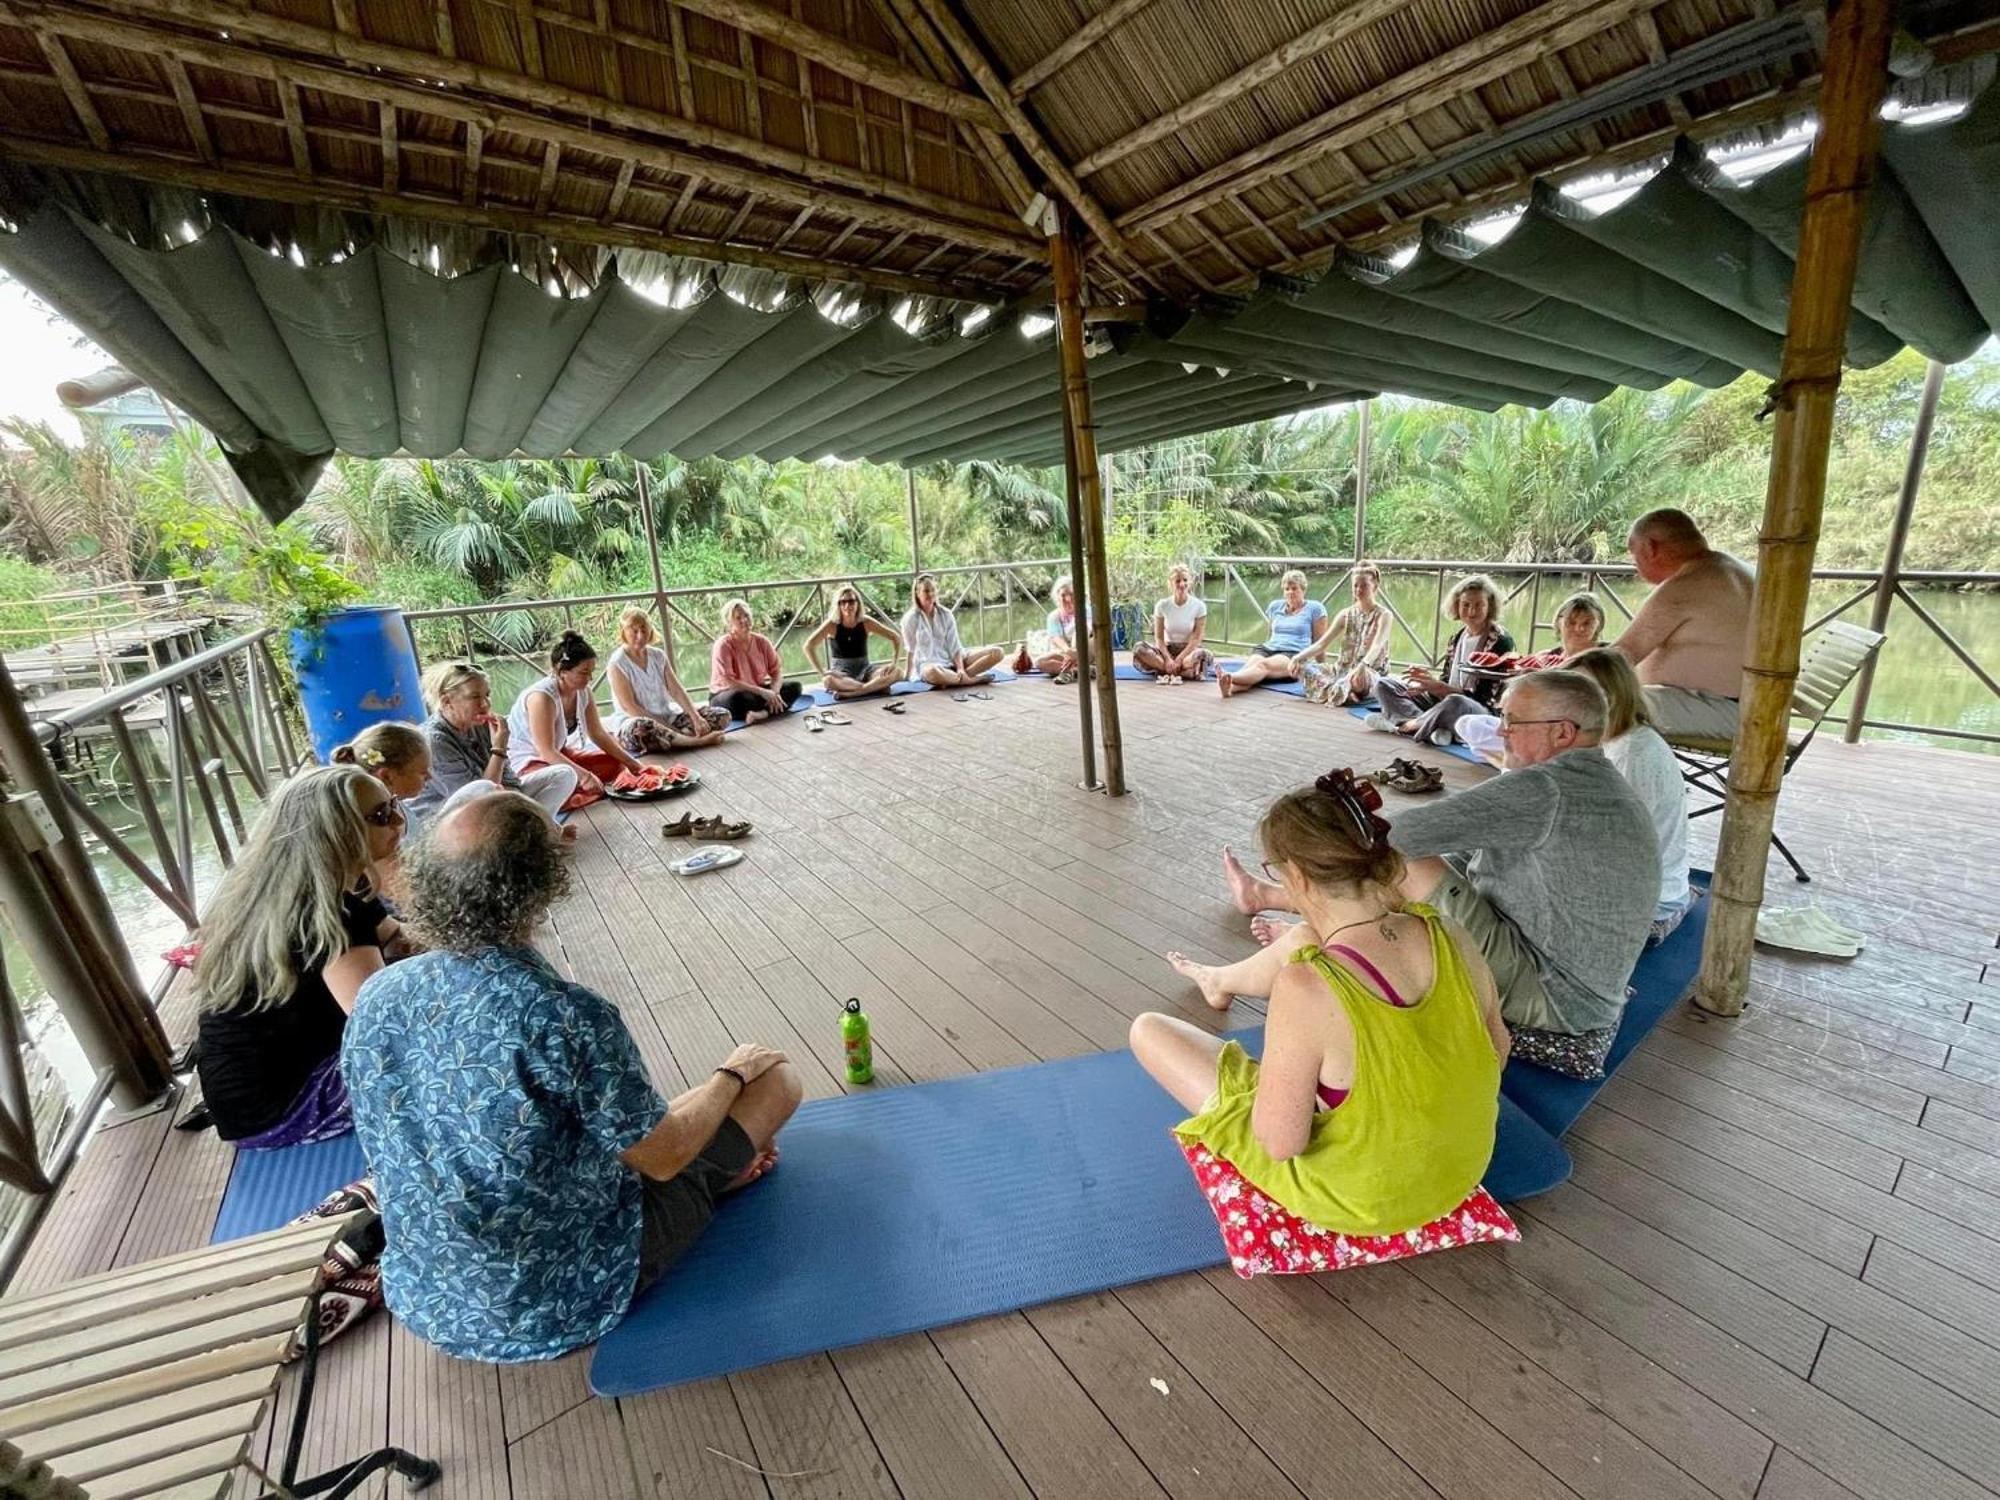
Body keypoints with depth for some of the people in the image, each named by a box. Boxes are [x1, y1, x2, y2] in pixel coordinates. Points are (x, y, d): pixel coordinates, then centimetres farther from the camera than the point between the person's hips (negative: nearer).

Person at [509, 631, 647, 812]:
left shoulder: (583, 691, -6)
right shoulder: (542, 697, -28)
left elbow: (598, 734, 3)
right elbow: (546, 751, -29)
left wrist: (632, 764, -3)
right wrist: (585, 775, -37)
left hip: (559, 753, 9)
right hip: (528, 761, -9)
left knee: (615, 763, 4)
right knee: (592, 787, -28)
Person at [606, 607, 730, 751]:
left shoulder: (658, 655, 9)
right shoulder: (617, 663, -8)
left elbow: (677, 691, 1)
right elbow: (629, 707, -14)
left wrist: (696, 718, -15)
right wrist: (665, 727, -21)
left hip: (667, 716, 6)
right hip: (635, 720, -6)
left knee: (721, 715, -7)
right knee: (639, 728, -44)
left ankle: (670, 737, -26)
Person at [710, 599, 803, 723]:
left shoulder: (762, 641, -2)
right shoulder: (723, 645, -16)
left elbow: (777, 671, -2)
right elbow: (727, 681, -24)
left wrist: (774, 692, -24)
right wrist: (762, 692, -28)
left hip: (758, 692, 6)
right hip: (725, 694, -5)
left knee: (794, 687, -13)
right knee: (736, 698, -41)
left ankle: (763, 712, -34)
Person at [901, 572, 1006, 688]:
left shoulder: (945, 614, 5)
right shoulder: (910, 619, -3)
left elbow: (954, 646, 0)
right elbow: (911, 650, 2)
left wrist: (960, 669, -14)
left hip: (952, 661, 5)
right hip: (929, 664, -5)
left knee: (997, 652, -12)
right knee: (933, 672, -46)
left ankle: (956, 678, -26)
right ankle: (973, 679, -25)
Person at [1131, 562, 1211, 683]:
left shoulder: (1199, 606, -7)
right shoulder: (1162, 605, -3)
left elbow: (1196, 639, -9)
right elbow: (1159, 637, -4)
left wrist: (1179, 659, -20)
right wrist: (1168, 659, -21)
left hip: (1189, 649, -1)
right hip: (1168, 648, 2)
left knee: (1205, 654, -36)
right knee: (1139, 648, -27)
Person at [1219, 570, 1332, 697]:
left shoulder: (1315, 608, 9)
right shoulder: (1275, 606, 22)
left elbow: (1320, 643, 12)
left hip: (1293, 654, -4)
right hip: (1267, 649, 4)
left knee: (1264, 664, -38)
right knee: (1251, 663, -34)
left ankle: (1230, 677, -69)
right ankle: (1229, 686, -67)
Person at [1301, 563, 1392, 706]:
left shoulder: (1383, 615, -4)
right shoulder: (1346, 615, 9)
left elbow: (1377, 646, -21)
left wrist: (1362, 666, -41)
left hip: (1370, 672, -5)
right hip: (1342, 668, 5)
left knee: (1358, 678, -43)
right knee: (1304, 667, -21)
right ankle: (1346, 691, -31)